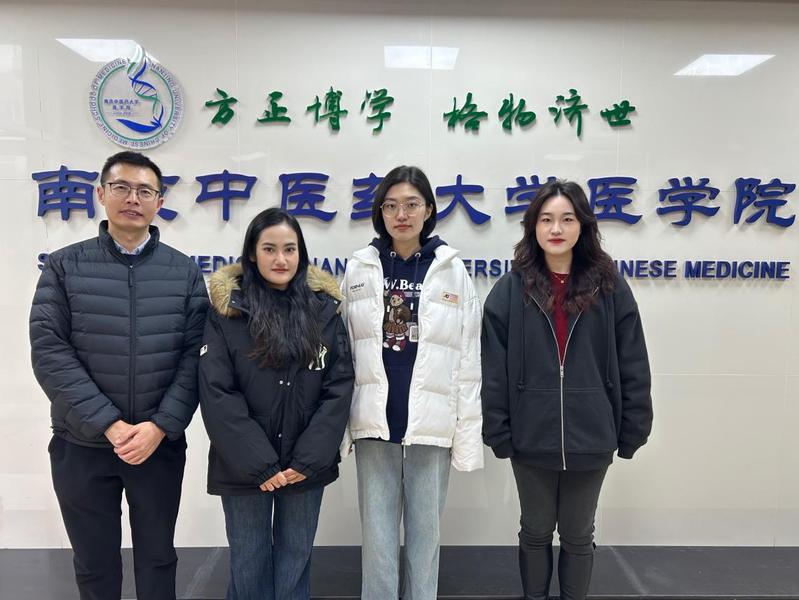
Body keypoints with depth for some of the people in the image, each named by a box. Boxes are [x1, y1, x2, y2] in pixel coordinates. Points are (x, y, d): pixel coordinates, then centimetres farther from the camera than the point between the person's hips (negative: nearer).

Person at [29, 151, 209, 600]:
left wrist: (160, 426, -14)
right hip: (82, 445, 0)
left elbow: (195, 356, -3)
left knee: (157, 558, 16)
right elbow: (49, 353, -8)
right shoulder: (64, 267, 0)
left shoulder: (185, 271, 2)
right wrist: (110, 425, -15)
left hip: (161, 444, 1)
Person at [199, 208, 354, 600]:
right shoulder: (227, 309, -5)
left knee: (295, 560, 15)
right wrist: (259, 463, -14)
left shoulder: (324, 308, 0)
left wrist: (308, 460, -10)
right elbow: (216, 394, -10)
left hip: (306, 465, 2)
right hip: (244, 466, -1)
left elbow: (339, 387, -3)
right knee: (249, 563, 12)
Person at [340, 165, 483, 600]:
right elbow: (341, 352, 3)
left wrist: (467, 434, -3)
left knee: (425, 532, 12)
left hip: (432, 424, 0)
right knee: (377, 534, 10)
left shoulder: (452, 270, 1)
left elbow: (468, 360, 0)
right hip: (374, 421, 1)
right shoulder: (358, 269, 4)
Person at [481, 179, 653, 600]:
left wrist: (632, 432, 0)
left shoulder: (611, 289, -3)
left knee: (578, 534, 18)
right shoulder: (510, 291, -5)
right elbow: (493, 372, -5)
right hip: (531, 438, 0)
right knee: (536, 531, 19)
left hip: (590, 439, 0)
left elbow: (633, 369, 0)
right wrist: (498, 433, -6)